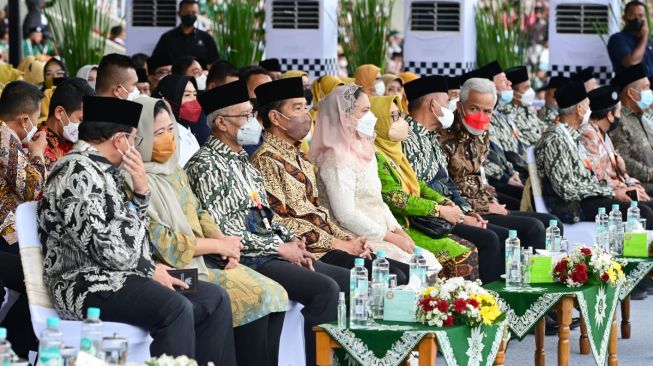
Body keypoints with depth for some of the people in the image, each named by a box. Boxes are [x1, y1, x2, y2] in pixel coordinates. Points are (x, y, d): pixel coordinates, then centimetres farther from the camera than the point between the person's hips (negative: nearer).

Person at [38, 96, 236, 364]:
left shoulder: (103, 170, 17)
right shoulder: (77, 174, -13)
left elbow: (131, 234, 19)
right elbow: (103, 247, -20)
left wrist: (141, 190, 5)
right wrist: (150, 270, -8)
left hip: (119, 276, 11)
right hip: (88, 286, -11)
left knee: (215, 299, 4)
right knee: (176, 309, -32)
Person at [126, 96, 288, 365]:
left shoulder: (174, 171, 14)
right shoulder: (134, 182, -13)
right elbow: (163, 245, -16)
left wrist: (222, 240, -3)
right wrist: (218, 245, -10)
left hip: (202, 259, 8)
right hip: (176, 270, -8)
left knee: (275, 295, -8)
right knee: (256, 299, -21)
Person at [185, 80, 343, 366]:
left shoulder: (242, 160, 20)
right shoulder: (206, 165, -11)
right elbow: (220, 230, -18)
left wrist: (291, 240, 5)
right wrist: (279, 248, -14)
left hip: (274, 250, 10)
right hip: (246, 258, -10)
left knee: (349, 280, 0)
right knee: (325, 289, -25)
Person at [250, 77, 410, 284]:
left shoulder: (300, 158, 22)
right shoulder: (267, 159, -9)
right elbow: (279, 222, -16)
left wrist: (347, 240, 5)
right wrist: (339, 244, -12)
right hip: (311, 254, -9)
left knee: (405, 272, -3)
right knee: (394, 278, -20)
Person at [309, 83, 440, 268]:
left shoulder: (364, 152, 15)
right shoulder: (337, 160, -14)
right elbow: (346, 215, -19)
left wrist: (399, 231, 4)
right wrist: (391, 237, -15)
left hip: (380, 236, 9)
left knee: (428, 259, -6)